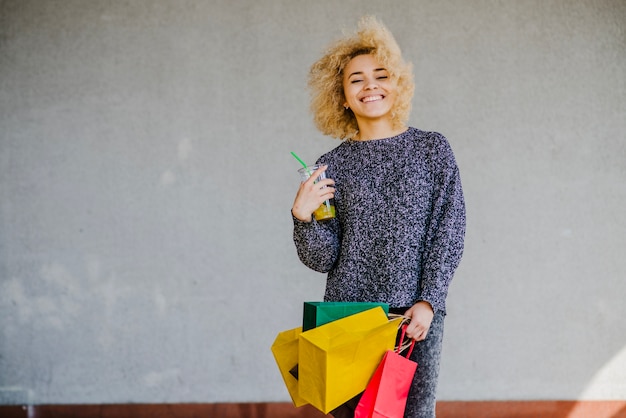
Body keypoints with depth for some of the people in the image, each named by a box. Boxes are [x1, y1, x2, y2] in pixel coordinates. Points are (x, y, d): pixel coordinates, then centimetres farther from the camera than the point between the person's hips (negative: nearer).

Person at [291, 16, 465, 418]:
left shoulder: (433, 149, 5)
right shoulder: (332, 166, 6)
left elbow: (449, 234, 1)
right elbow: (322, 258, 4)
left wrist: (428, 302, -8)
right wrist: (303, 216, -14)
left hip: (418, 315, -1)